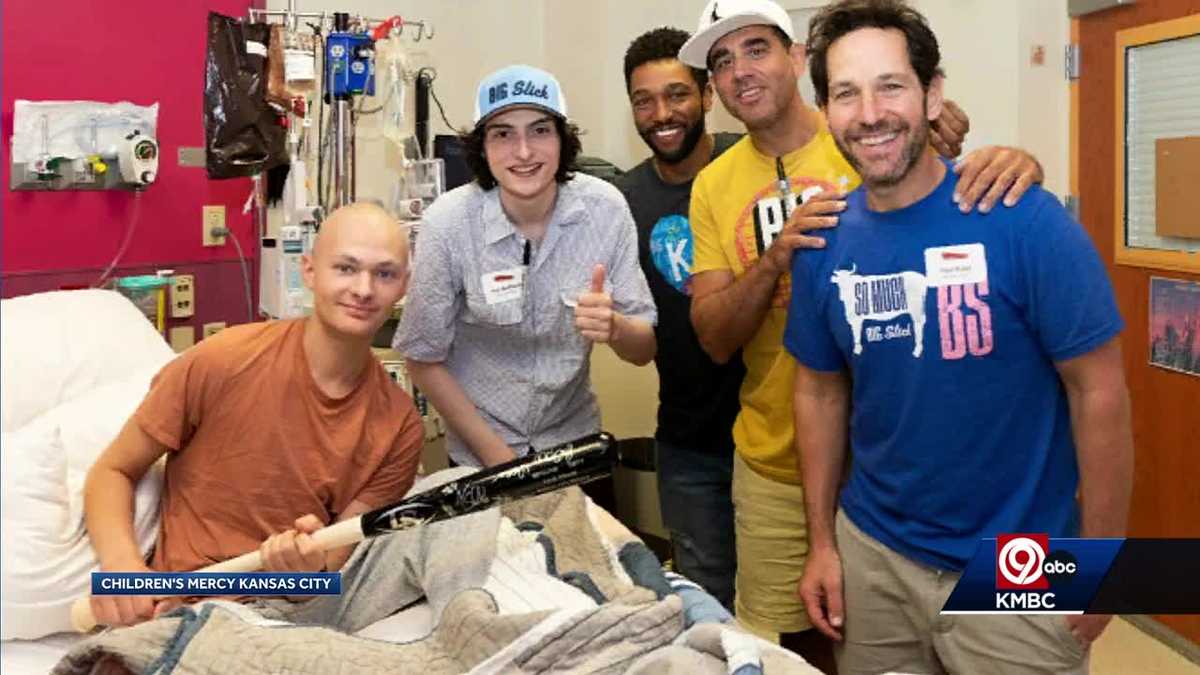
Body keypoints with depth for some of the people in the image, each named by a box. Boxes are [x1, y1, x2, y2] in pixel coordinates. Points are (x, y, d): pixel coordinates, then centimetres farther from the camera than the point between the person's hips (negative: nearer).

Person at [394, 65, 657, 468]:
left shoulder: (605, 208, -16)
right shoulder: (447, 224, -21)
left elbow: (645, 349, -9)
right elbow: (423, 359, -11)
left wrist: (614, 327, -31)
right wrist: (496, 454, -14)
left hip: (575, 438, 2)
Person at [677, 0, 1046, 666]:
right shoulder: (714, 186, 1)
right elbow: (714, 339, -3)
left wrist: (1011, 163, -33)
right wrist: (776, 256, -21)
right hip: (774, 465, 2)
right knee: (796, 644, 14)